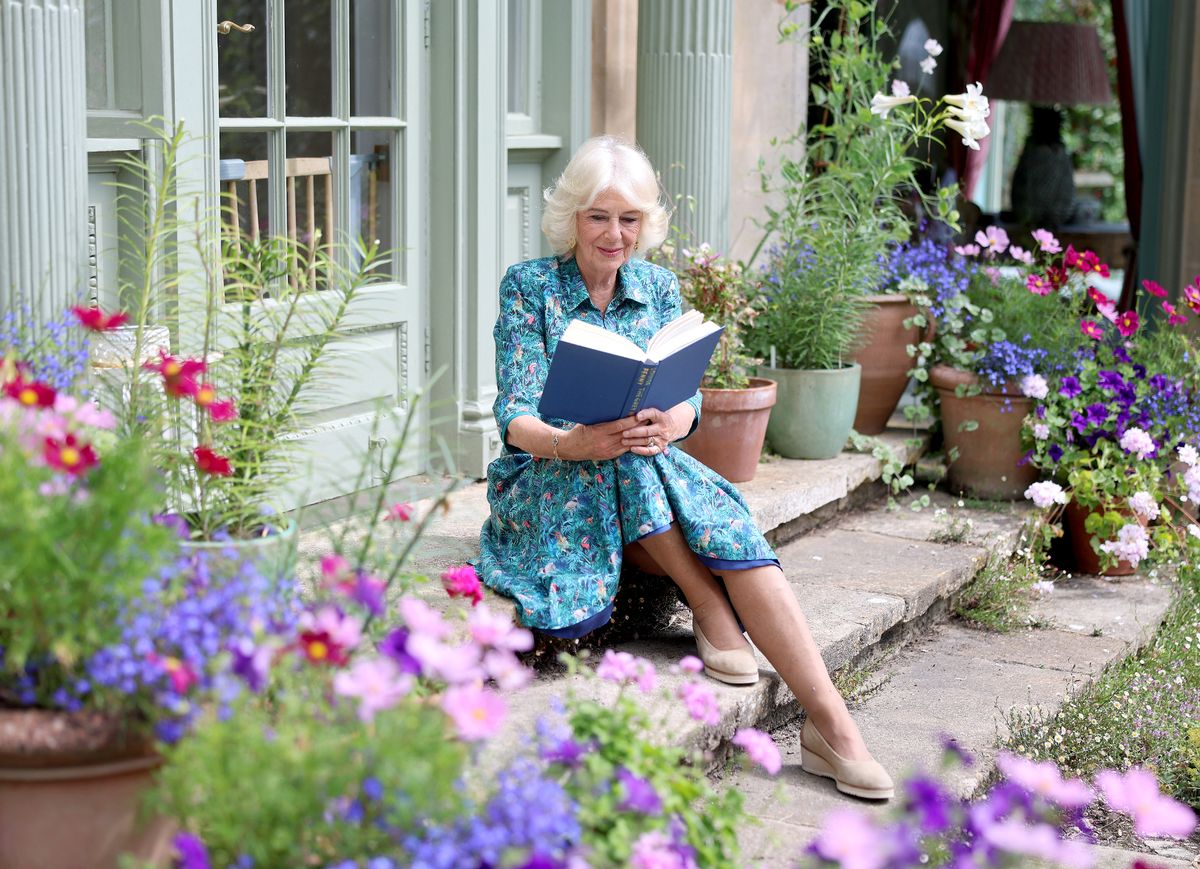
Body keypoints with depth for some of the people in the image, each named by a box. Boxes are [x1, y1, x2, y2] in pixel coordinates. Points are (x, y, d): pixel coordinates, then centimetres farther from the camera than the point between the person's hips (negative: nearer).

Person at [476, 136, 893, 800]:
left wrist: (671, 422, -28)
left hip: (646, 470, 3)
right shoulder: (528, 287, -5)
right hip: (543, 484, -3)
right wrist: (579, 443, -37)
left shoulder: (659, 287, 8)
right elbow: (515, 416, -14)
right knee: (623, 461, -38)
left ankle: (831, 725, -34)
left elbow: (686, 396, -2)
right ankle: (710, 609, -24)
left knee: (734, 530, -28)